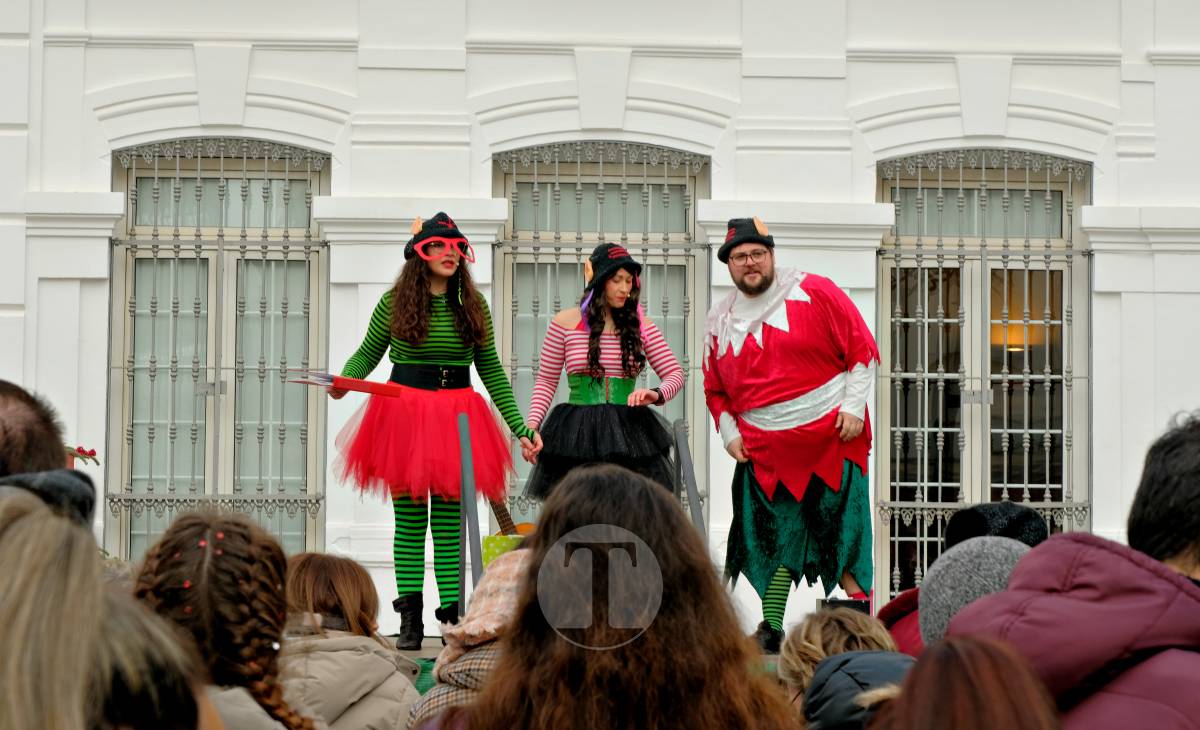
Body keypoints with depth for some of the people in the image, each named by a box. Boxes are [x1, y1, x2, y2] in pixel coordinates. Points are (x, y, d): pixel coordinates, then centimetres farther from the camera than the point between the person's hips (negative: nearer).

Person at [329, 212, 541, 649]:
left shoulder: (473, 305, 6)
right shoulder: (395, 303, 1)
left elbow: (491, 370, 12)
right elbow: (366, 354, 12)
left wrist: (519, 426, 9)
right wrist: (343, 381, -10)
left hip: (457, 417, 1)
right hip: (404, 413, -1)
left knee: (449, 520, 1)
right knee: (409, 520, 2)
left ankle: (453, 612, 4)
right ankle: (410, 618, 6)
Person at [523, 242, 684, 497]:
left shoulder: (640, 325, 8)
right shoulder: (565, 323, 4)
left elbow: (675, 373, 11)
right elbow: (546, 382, 9)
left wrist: (657, 395, -11)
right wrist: (532, 426, -4)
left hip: (628, 433, 2)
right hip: (576, 436, -1)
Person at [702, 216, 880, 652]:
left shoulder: (814, 292, -4)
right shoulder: (720, 321, 9)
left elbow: (861, 348, -2)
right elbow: (714, 389, 19)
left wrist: (853, 406, -8)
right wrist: (729, 433, 7)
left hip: (833, 437, -3)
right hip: (765, 449, 4)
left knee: (844, 537, -2)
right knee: (772, 539, 4)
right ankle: (771, 630, 12)